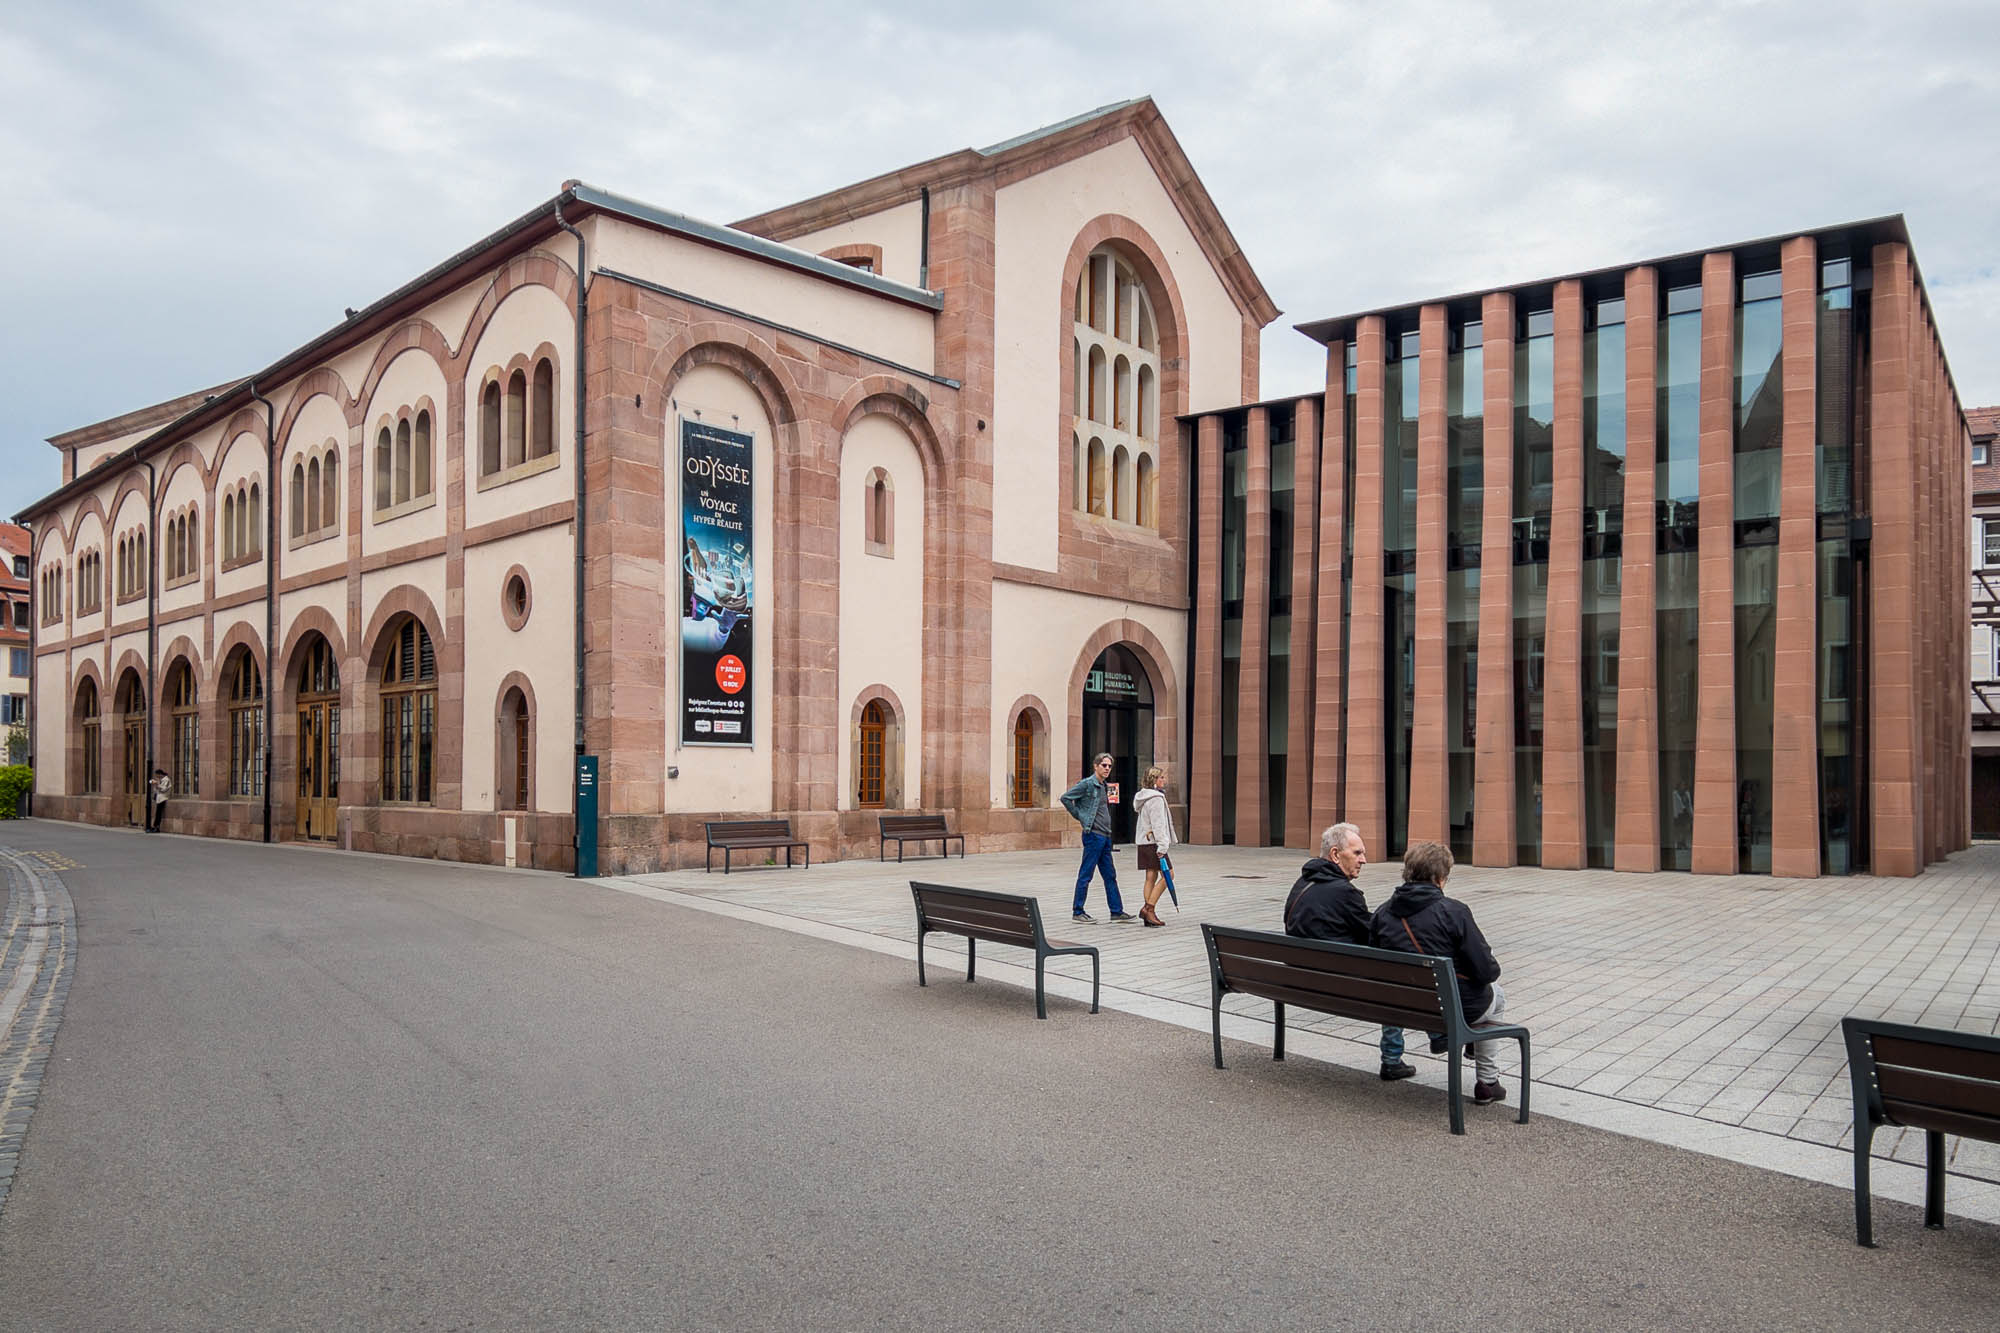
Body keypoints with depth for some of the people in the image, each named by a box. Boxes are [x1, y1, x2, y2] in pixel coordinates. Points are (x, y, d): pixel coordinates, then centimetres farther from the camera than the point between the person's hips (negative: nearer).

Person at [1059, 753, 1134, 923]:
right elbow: (1065, 798, -15)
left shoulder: (1103, 786, 16)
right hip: (1093, 834, -9)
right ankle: (1077, 912, 5)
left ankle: (1117, 911, 16)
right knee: (1085, 875, -2)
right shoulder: (1087, 784, -11)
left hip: (1105, 836, 9)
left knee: (1110, 875, 11)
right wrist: (1080, 816, -10)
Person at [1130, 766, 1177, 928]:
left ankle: (1149, 914, 9)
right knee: (1167, 875, -4)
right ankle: (1149, 908, -9)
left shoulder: (1144, 797, 16)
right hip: (1153, 842, -10)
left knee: (1151, 877, 9)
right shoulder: (1156, 798, -15)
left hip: (1144, 842, 10)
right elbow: (1158, 824, -20)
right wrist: (1162, 845, -21)